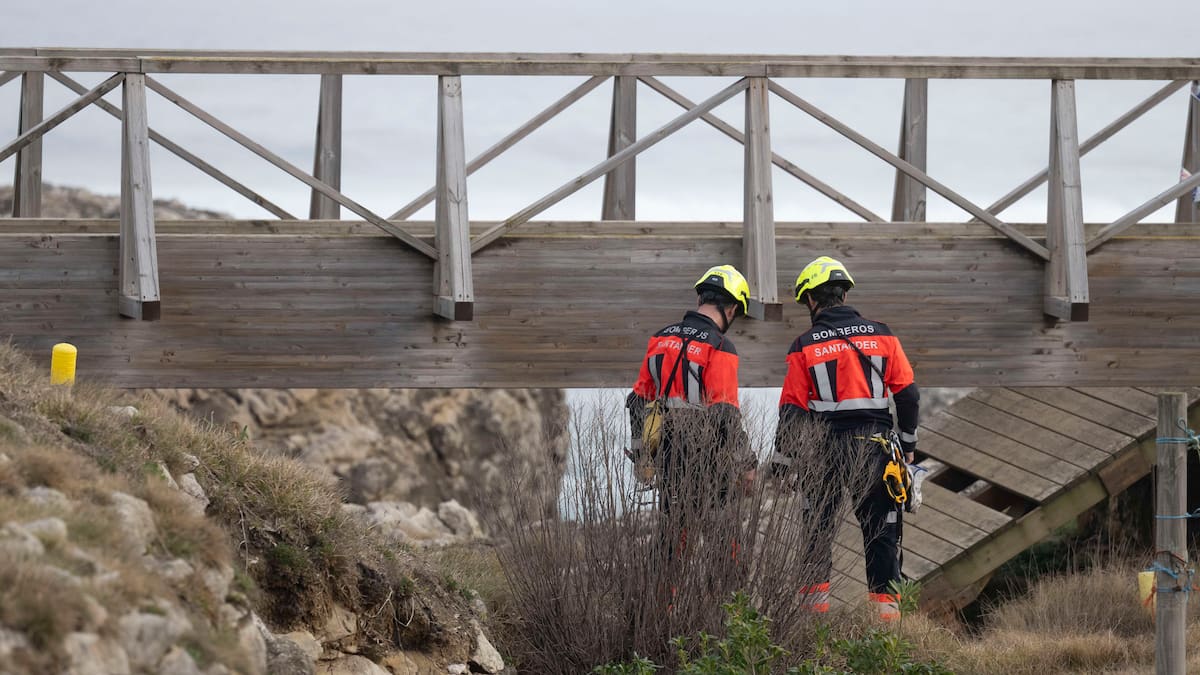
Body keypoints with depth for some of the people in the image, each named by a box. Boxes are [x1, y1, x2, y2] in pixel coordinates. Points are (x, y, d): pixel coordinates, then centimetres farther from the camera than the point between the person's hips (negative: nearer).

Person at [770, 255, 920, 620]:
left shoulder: (805, 347, -2)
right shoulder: (881, 335, 3)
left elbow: (792, 409, -2)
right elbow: (908, 395, 3)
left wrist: (781, 462, 5)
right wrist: (908, 445, 14)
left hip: (827, 450, -1)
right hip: (876, 446, 1)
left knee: (820, 522, 15)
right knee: (880, 526, 7)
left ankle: (816, 592, 14)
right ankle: (885, 599, 3)